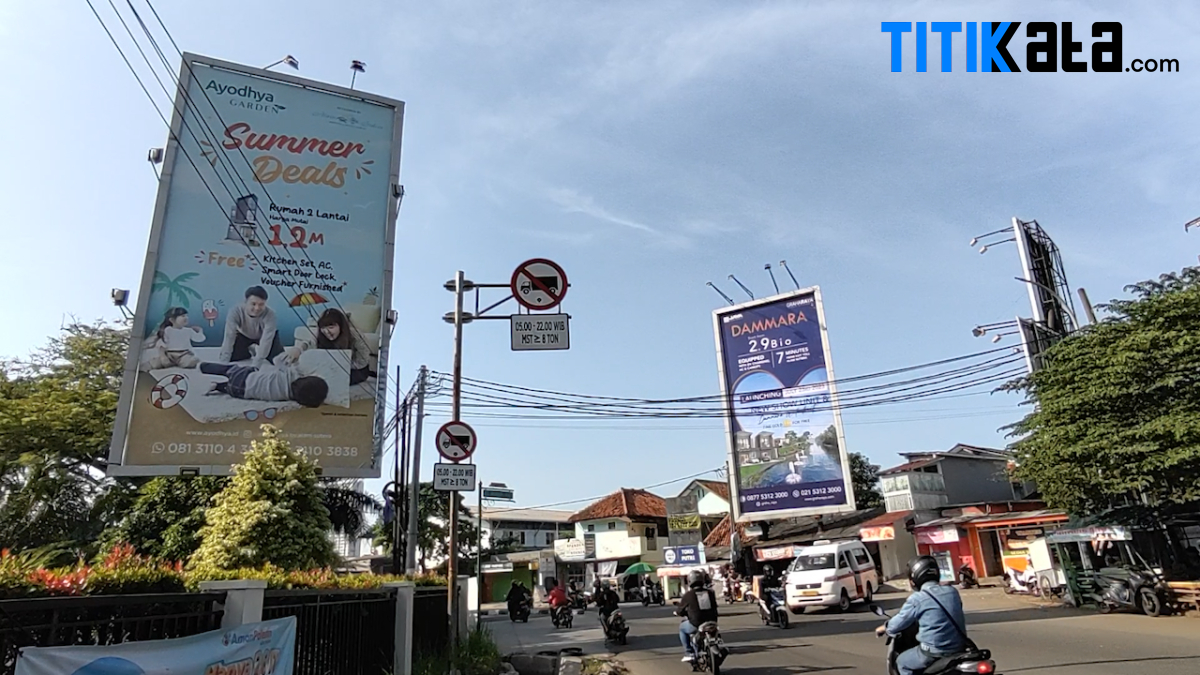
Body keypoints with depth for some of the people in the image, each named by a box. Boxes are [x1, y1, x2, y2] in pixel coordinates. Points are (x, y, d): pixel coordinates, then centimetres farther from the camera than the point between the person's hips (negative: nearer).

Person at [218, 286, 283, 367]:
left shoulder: (269, 314, -40)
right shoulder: (235, 312, -37)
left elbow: (266, 341, -44)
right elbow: (229, 338, -40)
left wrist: (255, 365, -51)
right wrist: (223, 363, -47)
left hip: (263, 335, -1)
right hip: (243, 335, 1)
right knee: (230, 356, -14)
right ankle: (248, 352, 21)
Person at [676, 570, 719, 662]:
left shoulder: (688, 595, -8)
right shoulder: (710, 592, 4)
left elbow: (680, 612, 2)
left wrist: (677, 613, 26)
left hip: (696, 625, -4)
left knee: (682, 628, 25)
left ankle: (689, 653, 15)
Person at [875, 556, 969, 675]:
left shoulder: (917, 598, -12)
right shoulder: (953, 592, 4)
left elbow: (899, 622, -2)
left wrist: (884, 628, 20)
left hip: (934, 652, -6)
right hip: (959, 648, 6)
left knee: (902, 661, 18)